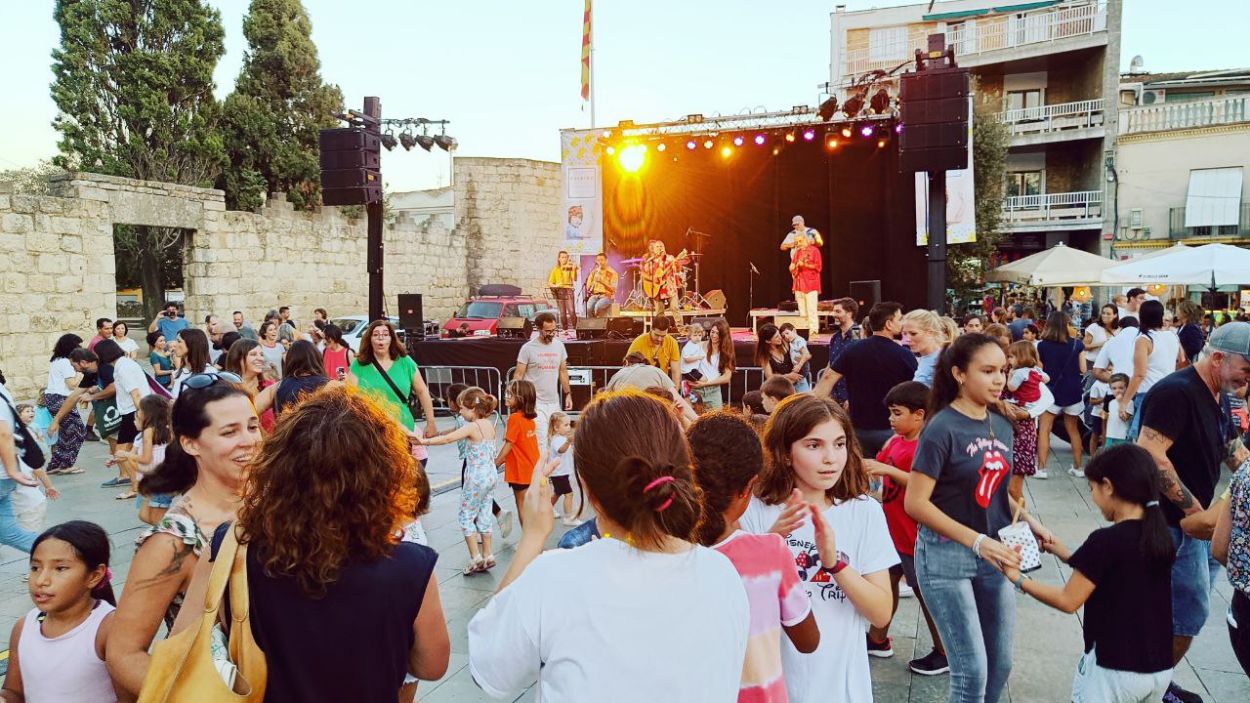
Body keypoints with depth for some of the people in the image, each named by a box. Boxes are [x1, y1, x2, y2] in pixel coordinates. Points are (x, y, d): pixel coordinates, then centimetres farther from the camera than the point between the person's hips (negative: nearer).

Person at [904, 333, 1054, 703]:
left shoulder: (1002, 427, 4)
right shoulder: (942, 428, -17)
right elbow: (916, 503, -20)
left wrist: (1027, 519, -1)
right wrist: (977, 541, -25)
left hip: (993, 555, 7)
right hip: (946, 555, -7)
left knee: (1000, 665, 16)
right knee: (972, 669, -3)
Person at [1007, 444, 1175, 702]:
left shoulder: (1105, 540, -21)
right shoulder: (1162, 535, 0)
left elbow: (1068, 601, -15)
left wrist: (1018, 579, -5)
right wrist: (1066, 555, 13)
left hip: (1115, 669, -6)